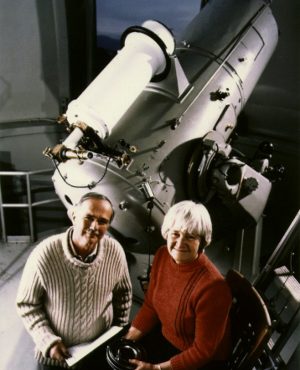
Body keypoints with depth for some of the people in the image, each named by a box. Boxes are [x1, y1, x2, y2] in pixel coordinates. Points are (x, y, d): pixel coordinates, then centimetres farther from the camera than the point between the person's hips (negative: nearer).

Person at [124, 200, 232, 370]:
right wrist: (126, 342, -6)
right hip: (165, 337, 6)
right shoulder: (163, 255, -12)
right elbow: (150, 306, 1)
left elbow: (203, 351, -21)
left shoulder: (212, 286, -32)